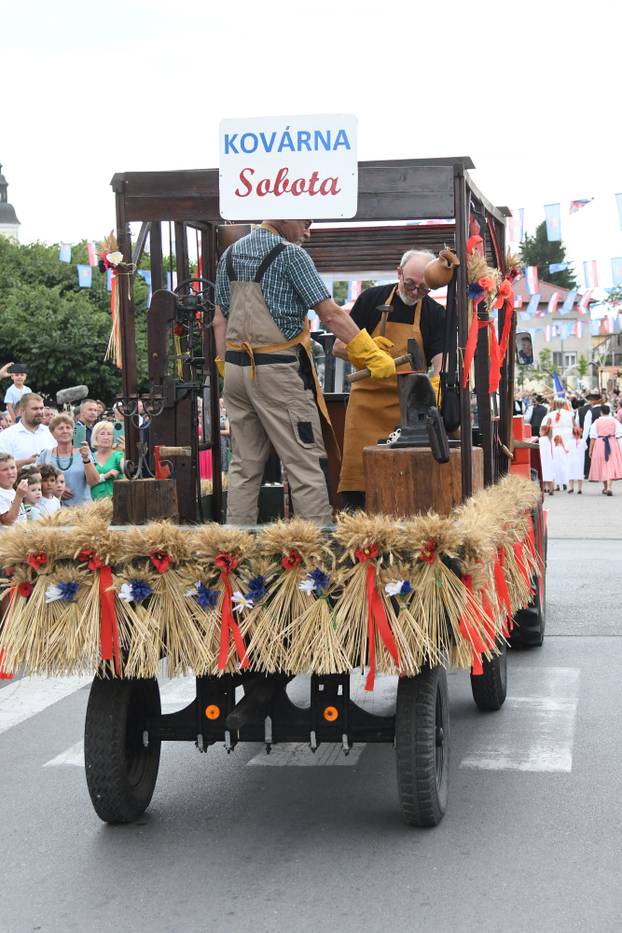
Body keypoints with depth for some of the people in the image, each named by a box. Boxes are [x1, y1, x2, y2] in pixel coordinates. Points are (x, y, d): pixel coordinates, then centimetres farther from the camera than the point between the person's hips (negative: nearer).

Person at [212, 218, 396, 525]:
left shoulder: (229, 255, 12)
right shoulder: (290, 254, -8)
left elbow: (219, 321, 13)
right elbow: (330, 314, -12)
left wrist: (227, 369, 17)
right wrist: (372, 356, -9)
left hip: (236, 367, 7)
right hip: (277, 370, -7)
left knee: (244, 465, 11)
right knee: (305, 463, -4)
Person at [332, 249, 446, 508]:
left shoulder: (435, 314, 5)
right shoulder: (372, 298, 4)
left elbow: (441, 360, -6)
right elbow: (338, 347, 4)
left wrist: (438, 383, -29)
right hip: (367, 401, 0)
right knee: (356, 472, -7)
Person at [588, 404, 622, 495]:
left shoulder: (596, 422, -3)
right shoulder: (615, 421, -1)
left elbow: (593, 437, -5)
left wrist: (590, 450, -1)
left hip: (599, 444, 0)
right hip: (613, 444, 0)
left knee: (602, 466, 13)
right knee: (611, 466, -3)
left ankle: (605, 488, 27)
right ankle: (609, 487, -19)